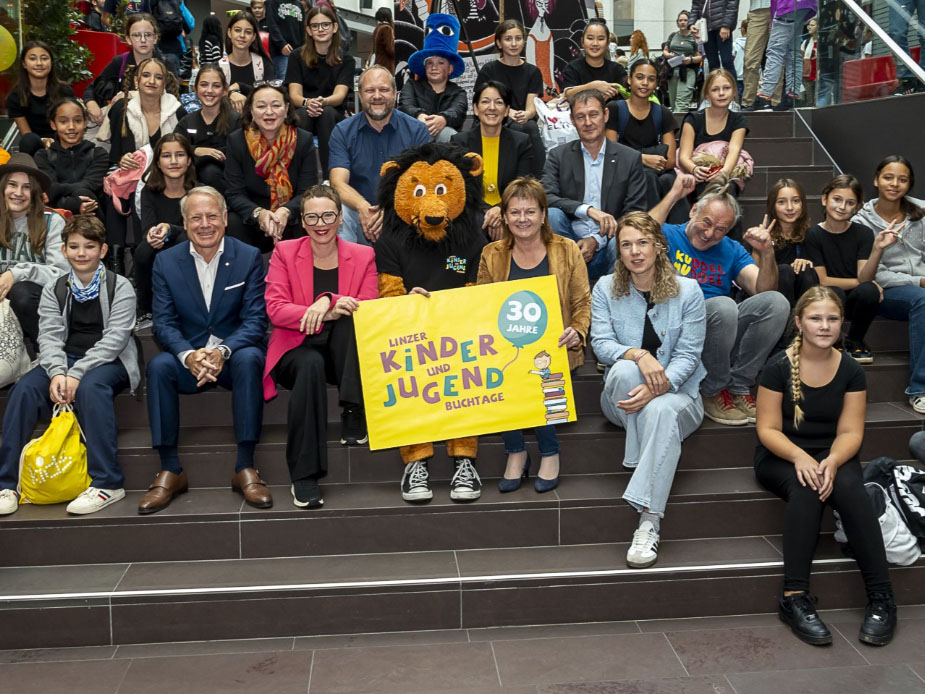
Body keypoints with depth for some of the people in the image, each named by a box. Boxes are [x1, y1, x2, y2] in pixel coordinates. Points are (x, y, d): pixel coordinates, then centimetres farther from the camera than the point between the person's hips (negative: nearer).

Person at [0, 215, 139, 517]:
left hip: (109, 362, -4)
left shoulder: (120, 287, 0)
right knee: (24, 388, -25)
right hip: (64, 361, 4)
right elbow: (49, 337, -1)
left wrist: (76, 374, -23)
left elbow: (115, 338, -11)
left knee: (90, 386, -37)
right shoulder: (53, 291, 12)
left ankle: (107, 483, -34)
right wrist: (57, 373, -22)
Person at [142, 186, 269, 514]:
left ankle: (245, 468, -28)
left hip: (235, 354, -1)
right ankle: (170, 471, -21)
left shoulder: (249, 257, 0)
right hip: (188, 356, 2)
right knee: (159, 365, -29)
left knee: (249, 358, -35)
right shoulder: (166, 261, 4)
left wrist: (223, 352, -26)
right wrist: (189, 355, -24)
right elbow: (164, 323, -2)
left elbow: (255, 320, -8)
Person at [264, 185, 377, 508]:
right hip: (297, 350, -1)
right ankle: (303, 476, -35)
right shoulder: (284, 252, 4)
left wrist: (328, 301, -25)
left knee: (351, 320, -31)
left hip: (342, 353, 1)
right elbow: (275, 309, -8)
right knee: (311, 365, -37)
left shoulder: (362, 256, 6)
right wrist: (321, 313, -25)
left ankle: (353, 414, -28)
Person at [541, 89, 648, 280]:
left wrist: (597, 240, -12)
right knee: (551, 214, -27)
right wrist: (588, 210, -24)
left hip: (607, 249, -1)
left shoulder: (630, 159, 7)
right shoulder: (559, 156, 8)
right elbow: (545, 198, -8)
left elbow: (635, 214, 2)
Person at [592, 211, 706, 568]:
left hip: (678, 393, -1)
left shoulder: (687, 290, -1)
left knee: (661, 411, -38)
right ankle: (641, 460, -27)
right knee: (624, 369, -34)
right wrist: (638, 355, -28)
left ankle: (649, 524, -41)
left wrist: (657, 387, -25)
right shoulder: (606, 288, 4)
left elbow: (688, 354, -7)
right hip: (621, 395, 2)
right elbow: (600, 343, -7)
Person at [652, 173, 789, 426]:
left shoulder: (731, 250, 17)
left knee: (776, 302, -18)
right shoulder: (669, 236, 4)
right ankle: (713, 392, -12)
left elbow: (763, 289, 6)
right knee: (723, 305, -35)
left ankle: (738, 388, -12)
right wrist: (673, 195, -16)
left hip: (725, 329, 5)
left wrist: (766, 253, -11)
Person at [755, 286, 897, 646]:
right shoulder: (779, 368, -9)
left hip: (831, 455, 2)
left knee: (849, 488, -32)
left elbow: (850, 432, -3)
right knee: (805, 490, -35)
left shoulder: (851, 370, -1)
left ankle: (881, 597, -27)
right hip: (780, 455, -2)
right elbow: (768, 429, -9)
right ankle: (794, 597, -35)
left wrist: (832, 461, -25)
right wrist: (800, 458, -28)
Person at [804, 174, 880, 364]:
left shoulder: (863, 233, -1)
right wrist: (861, 281, -7)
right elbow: (822, 280, -7)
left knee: (868, 290, -31)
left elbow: (864, 277, -12)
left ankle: (854, 341, -1)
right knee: (833, 293, -35)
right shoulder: (813, 235, -5)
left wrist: (878, 248, -28)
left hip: (854, 301, 2)